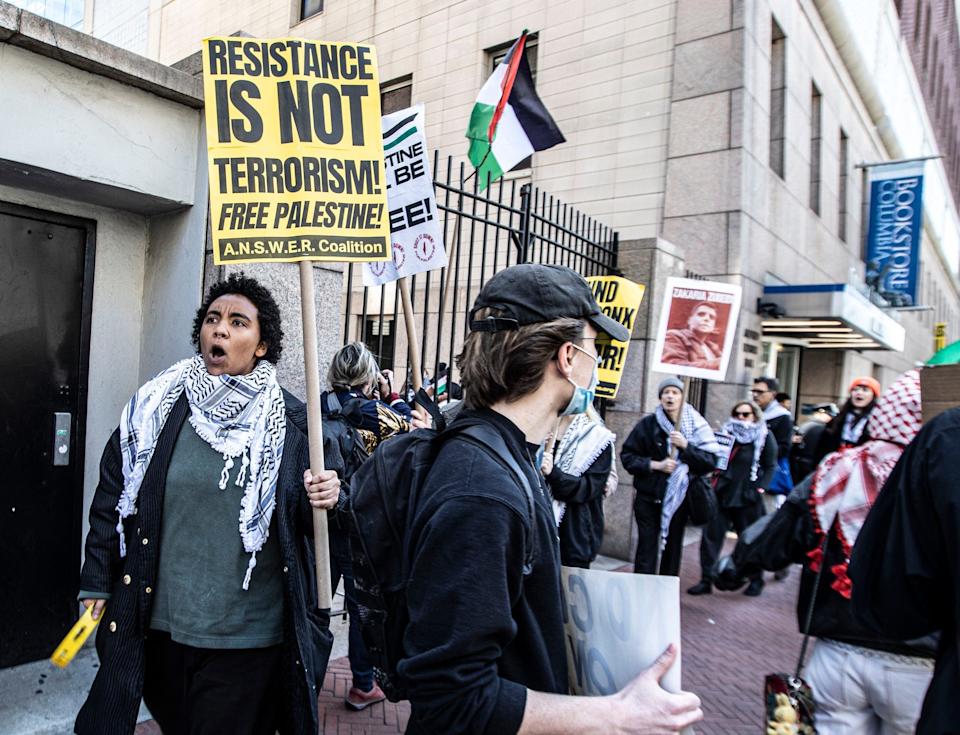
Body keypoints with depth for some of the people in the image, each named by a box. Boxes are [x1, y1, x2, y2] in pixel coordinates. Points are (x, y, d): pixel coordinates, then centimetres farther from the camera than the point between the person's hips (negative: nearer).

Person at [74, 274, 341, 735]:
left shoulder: (290, 421, -6)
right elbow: (112, 496, 7)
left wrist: (321, 500, -20)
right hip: (158, 626, 3)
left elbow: (302, 522, 2)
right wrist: (97, 582, 6)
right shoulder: (154, 407, 0)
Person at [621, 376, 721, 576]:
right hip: (649, 498, -1)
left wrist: (686, 446, -18)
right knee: (647, 549, -4)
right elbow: (627, 456, -1)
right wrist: (655, 465, -13)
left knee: (673, 549, 11)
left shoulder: (696, 426, 1)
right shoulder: (648, 424, -3)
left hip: (679, 498, 2)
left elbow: (711, 461, -5)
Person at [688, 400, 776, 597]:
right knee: (711, 536, 1)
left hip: (746, 499, -2)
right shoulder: (726, 433, 8)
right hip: (721, 494, 3)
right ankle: (706, 580, 10)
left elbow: (770, 466, 1)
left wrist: (759, 488, -10)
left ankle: (756, 580, 30)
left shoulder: (764, 437, 2)